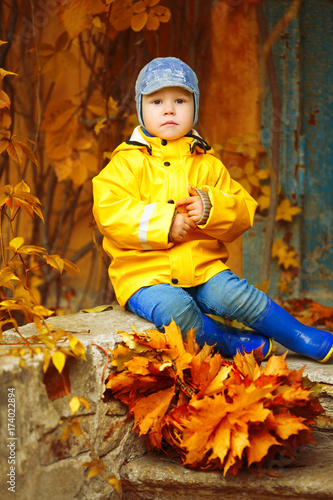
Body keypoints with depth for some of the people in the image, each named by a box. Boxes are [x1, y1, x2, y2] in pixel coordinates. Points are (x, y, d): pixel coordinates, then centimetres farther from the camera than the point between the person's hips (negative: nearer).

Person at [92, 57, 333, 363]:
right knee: (174, 308, -33)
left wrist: (212, 207, -14)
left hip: (202, 268, 3)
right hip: (145, 274, -3)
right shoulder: (128, 162, 1)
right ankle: (229, 342, -11)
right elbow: (109, 211, -12)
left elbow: (244, 211, 8)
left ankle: (303, 339, -6)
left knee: (236, 295, -23)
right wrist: (162, 223, -20)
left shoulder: (207, 165, 13)